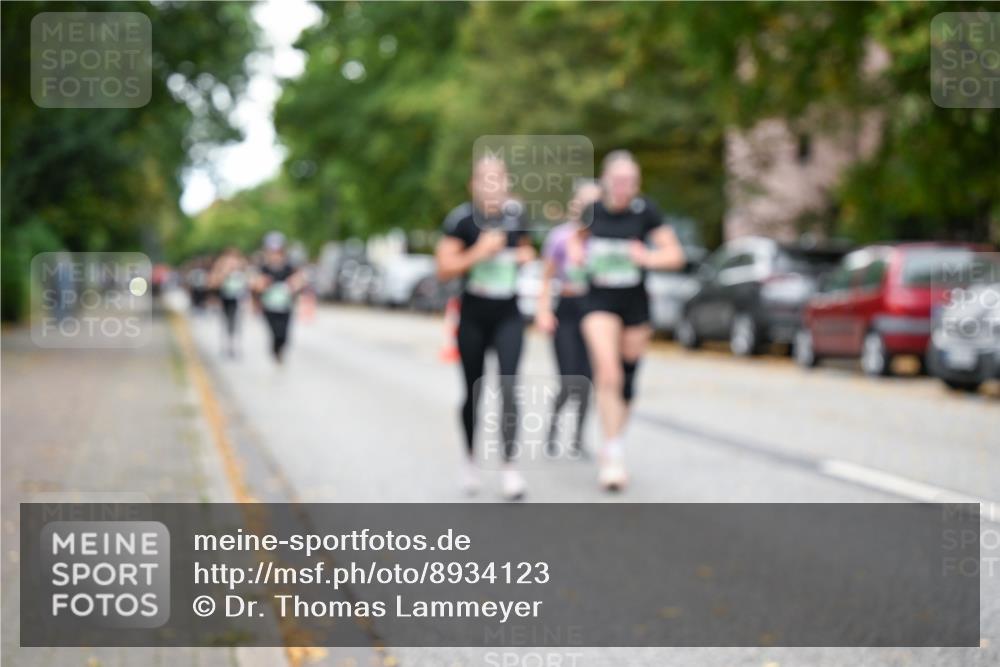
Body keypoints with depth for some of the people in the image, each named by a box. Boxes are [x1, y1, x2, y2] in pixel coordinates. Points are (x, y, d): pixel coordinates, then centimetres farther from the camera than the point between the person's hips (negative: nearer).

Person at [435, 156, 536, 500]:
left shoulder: (515, 213, 2)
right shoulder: (462, 219, -11)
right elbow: (444, 269, -13)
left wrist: (527, 254, 0)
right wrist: (478, 252, -24)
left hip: (508, 315, 2)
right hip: (473, 315, -2)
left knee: (508, 388, -13)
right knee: (473, 392, 9)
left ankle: (509, 466, -10)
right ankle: (470, 459, 30)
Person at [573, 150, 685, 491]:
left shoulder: (645, 211, -7)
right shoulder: (592, 209, -2)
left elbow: (675, 255, -4)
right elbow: (578, 236, 19)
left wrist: (648, 257, -23)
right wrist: (577, 250, -3)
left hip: (635, 303, 1)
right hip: (600, 300, -1)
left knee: (627, 382, 11)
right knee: (608, 374, -19)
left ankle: (612, 449, 31)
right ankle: (614, 453, -15)